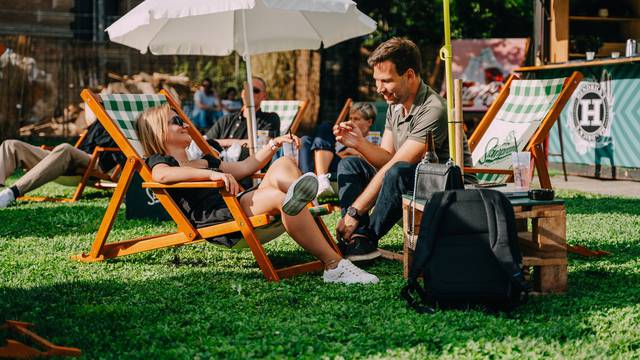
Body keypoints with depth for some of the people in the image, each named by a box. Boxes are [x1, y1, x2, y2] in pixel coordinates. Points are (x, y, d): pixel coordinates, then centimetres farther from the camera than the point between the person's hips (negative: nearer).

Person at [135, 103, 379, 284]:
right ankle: (334, 265, -40)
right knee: (278, 196, -31)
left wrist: (273, 145, 23)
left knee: (283, 165, -14)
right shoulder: (159, 162, 10)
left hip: (244, 205, 8)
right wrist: (211, 174, -27)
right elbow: (162, 175, -15)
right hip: (214, 218, -8)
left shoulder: (204, 161, 38)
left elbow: (245, 167, 39)